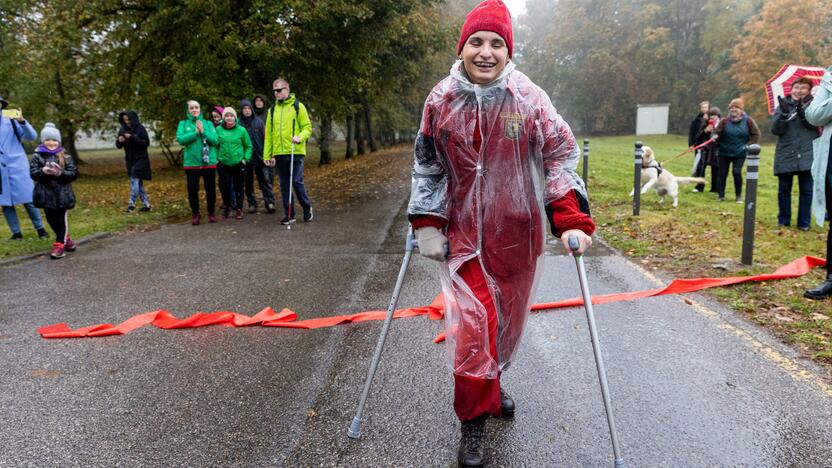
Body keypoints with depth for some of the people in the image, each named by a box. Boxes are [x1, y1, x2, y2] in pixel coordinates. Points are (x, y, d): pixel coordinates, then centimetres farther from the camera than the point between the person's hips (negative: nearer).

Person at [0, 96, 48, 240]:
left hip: (17, 168, -2)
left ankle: (40, 228, 11)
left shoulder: (12, 121, 2)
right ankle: (16, 232, 13)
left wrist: (22, 121, -20)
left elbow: (32, 137, -5)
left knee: (28, 200, 1)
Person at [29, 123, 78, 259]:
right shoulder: (37, 156, 2)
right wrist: (43, 171, -25)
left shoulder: (65, 157, -1)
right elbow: (32, 173, -5)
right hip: (46, 194, 3)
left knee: (61, 220, 0)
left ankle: (60, 245, 6)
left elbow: (73, 173, -5)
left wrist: (61, 173, -23)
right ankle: (65, 239, 30)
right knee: (51, 220, 12)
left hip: (62, 194, -2)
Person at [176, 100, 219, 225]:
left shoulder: (208, 123, 6)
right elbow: (180, 139, -10)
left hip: (209, 162, 0)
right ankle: (195, 214, 19)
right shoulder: (183, 124, 6)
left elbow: (215, 140, -5)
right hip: (191, 163, 0)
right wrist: (195, 132, -14)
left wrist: (203, 131, -16)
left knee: (210, 189, 6)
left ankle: (211, 212, 23)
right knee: (192, 189, 2)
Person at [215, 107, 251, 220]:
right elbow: (215, 145, 8)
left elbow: (248, 146, 2)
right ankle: (227, 206, 25)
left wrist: (246, 159, -6)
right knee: (224, 186, 2)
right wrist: (216, 158, 0)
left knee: (238, 187, 4)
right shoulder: (218, 130, 0)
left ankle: (239, 209, 18)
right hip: (223, 165, 1)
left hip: (238, 164, -1)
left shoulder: (241, 130, -3)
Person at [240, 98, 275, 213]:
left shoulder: (259, 121, 5)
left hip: (260, 156, 0)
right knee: (248, 182, 7)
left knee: (265, 180, -5)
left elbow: (265, 137, 6)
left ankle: (270, 203, -6)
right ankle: (252, 204, 15)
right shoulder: (239, 123, 1)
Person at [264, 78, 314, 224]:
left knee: (297, 182, -6)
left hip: (295, 152, -4)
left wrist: (300, 137, -21)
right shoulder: (272, 110, 13)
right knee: (284, 185, 7)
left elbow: (307, 127, -1)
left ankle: (307, 208, 17)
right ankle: (289, 214, 16)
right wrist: (267, 154, 10)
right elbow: (268, 134, 15)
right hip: (279, 153, 5)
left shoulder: (298, 106, 1)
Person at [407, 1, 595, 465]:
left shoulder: (530, 99, -8)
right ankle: (474, 420, 11)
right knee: (472, 323, -10)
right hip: (463, 231, 0)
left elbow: (561, 157, -6)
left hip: (517, 234, 1)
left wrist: (572, 221, -18)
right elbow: (427, 167, 5)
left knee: (507, 318, 16)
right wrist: (426, 226, -1)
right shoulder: (441, 100, -3)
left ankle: (492, 382, 46)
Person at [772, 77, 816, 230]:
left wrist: (802, 113, -26)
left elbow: (815, 123, -10)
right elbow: (775, 129, -3)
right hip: (785, 155, 1)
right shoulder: (783, 106, 7)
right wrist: (784, 113, -19)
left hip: (807, 155, -1)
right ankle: (783, 220, 19)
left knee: (806, 190, 1)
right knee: (784, 189, 7)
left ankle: (804, 222, 9)